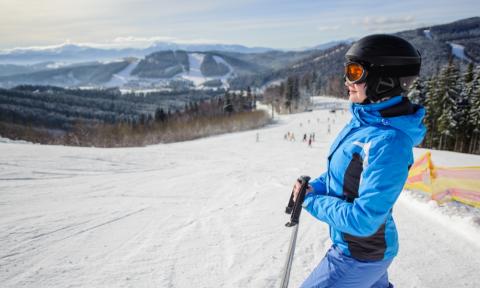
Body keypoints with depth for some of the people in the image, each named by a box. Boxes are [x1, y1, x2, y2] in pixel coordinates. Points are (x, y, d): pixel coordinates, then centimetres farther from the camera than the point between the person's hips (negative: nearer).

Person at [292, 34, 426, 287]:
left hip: (359, 257, -8)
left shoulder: (387, 143, -33)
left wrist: (311, 201, -19)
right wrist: (314, 187, -6)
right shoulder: (366, 119, -5)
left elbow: (362, 220, -31)